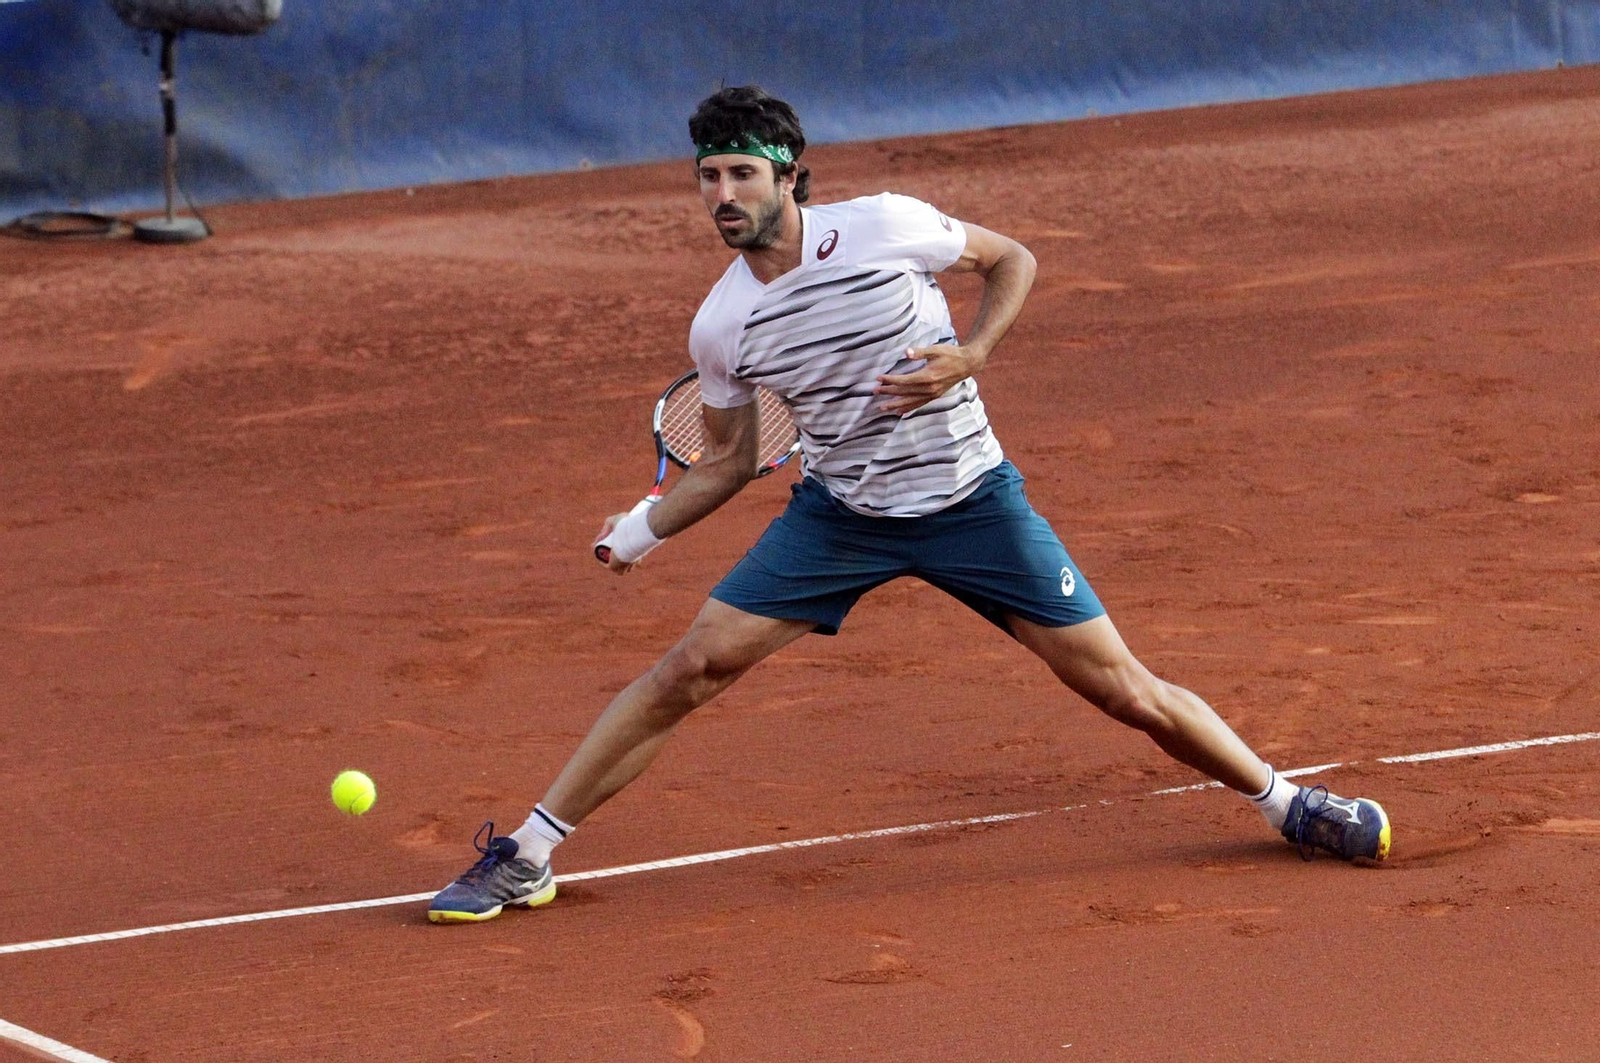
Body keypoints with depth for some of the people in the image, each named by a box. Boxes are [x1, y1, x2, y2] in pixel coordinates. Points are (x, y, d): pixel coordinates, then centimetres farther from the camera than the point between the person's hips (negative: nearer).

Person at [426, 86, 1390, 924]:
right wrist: (642, 530, -1)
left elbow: (1013, 260, 1)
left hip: (971, 500, -2)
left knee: (1125, 691, -4)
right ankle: (526, 856, -1)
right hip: (839, 511, 2)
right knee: (691, 669, -9)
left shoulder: (886, 228, -16)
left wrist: (969, 355, -15)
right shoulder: (721, 328, -6)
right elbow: (730, 460, 10)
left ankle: (1284, 801, 20)